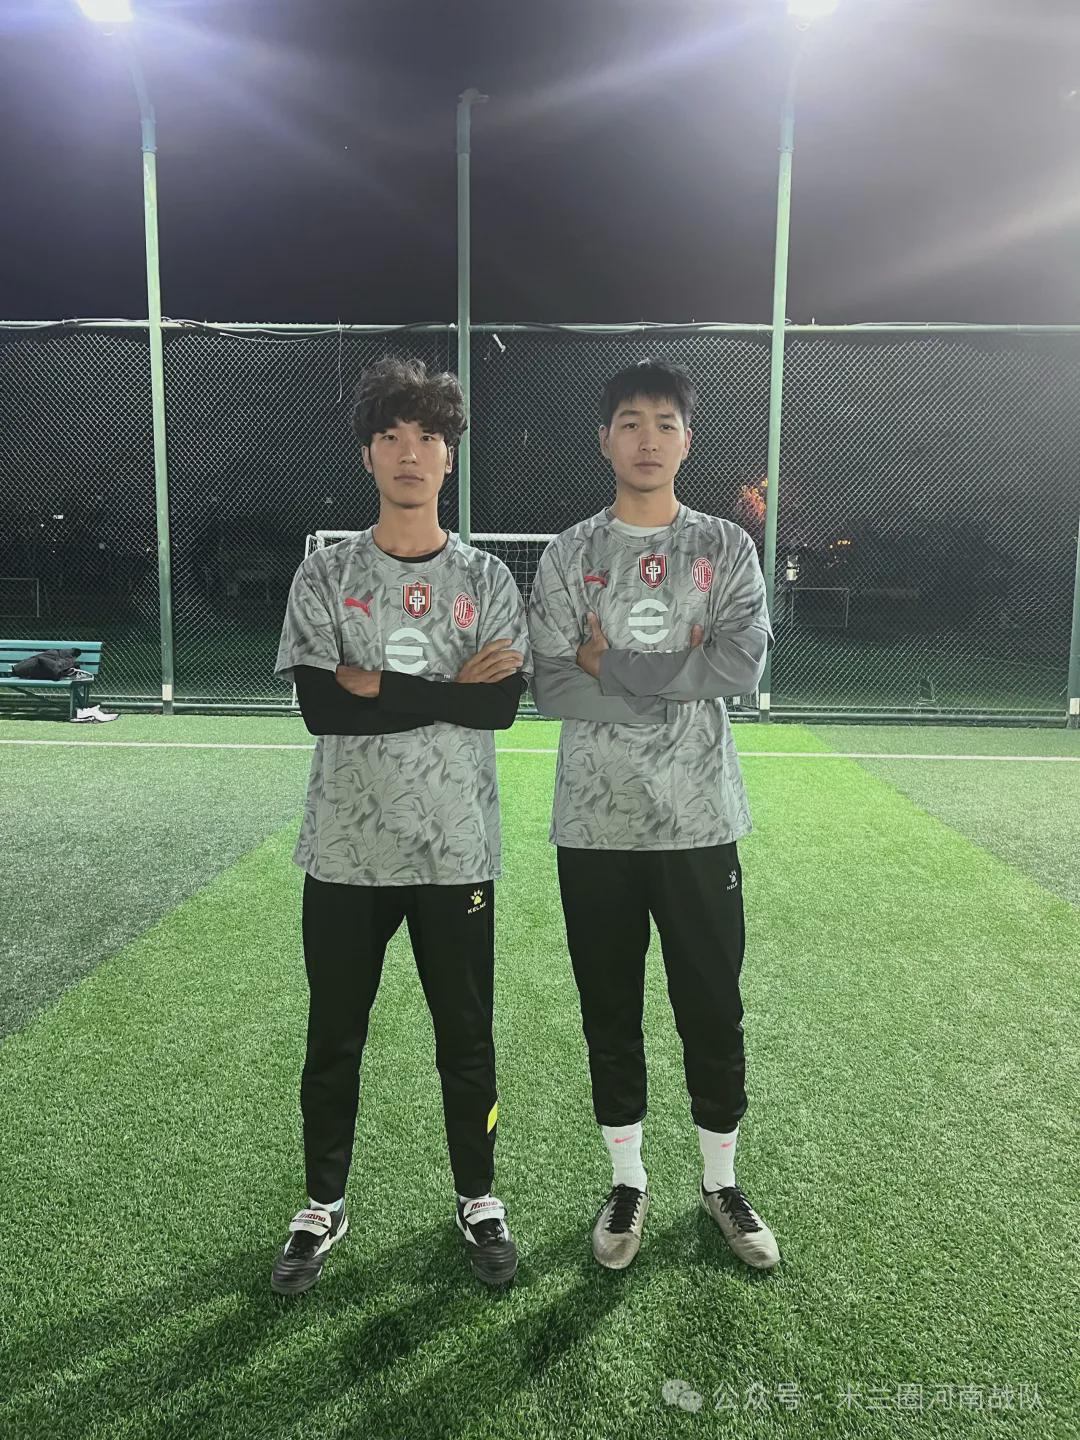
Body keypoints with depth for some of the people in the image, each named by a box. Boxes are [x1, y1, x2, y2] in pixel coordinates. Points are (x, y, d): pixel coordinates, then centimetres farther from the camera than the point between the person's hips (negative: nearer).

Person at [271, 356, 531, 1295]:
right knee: (333, 1038, 14)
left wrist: (378, 687, -13)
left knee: (467, 1037, 12)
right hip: (346, 851, 1)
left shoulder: (487, 580, 2)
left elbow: (501, 705, -11)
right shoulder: (325, 576, 2)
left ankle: (478, 1201, 35)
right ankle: (324, 1207, 36)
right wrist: (450, 690, -14)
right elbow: (319, 707, -12)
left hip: (457, 852, 0)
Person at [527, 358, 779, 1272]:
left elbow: (745, 665, -12)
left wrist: (614, 663, -13)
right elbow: (552, 687, -7)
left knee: (714, 1010, 10)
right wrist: (681, 681, -13)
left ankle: (722, 1184, 32)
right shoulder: (569, 556, 3)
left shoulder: (726, 549, 3)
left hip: (699, 821, 0)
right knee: (611, 1010, 12)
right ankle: (628, 1182, 32)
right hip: (594, 826, 1)